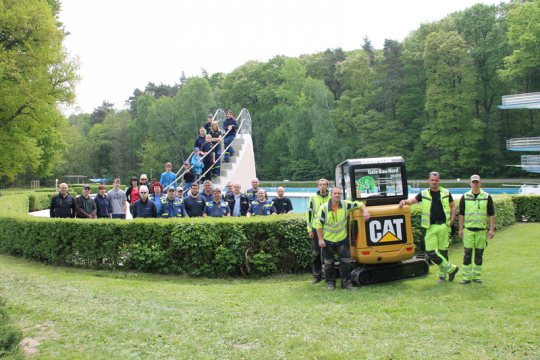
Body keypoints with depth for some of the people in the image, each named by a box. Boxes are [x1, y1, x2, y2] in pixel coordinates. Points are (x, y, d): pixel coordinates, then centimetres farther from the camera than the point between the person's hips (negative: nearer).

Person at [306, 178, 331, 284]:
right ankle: (316, 276, 12)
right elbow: (309, 214, 7)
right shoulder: (313, 198, 5)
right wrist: (310, 230, 1)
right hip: (316, 230, 1)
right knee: (316, 253, 3)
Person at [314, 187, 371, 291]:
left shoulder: (346, 205, -4)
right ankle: (330, 282, 22)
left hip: (342, 239, 2)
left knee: (346, 261, 1)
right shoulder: (324, 208, -11)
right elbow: (318, 223, -8)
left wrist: (365, 211, -17)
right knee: (328, 262, 8)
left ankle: (346, 282, 12)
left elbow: (359, 204, 5)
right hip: (328, 240, -2)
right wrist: (320, 239, -11)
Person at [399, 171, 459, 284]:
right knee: (431, 252, -7)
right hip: (431, 227, 1)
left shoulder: (446, 193, 9)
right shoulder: (424, 194, 8)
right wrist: (405, 201, -24)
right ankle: (451, 268, 7)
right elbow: (412, 200, -2)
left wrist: (452, 220, 2)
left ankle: (442, 274, 16)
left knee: (443, 251, 3)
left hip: (443, 226, 0)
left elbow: (453, 207, 14)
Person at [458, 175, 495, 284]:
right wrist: (460, 229, 2)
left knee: (479, 253, 5)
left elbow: (491, 214, 5)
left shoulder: (487, 197, 5)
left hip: (481, 229, 1)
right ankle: (466, 276, 2)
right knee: (468, 253, -4)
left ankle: (477, 276, 14)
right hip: (468, 229, 0)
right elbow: (461, 214, 7)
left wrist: (492, 229, -2)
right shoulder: (465, 197, 5)